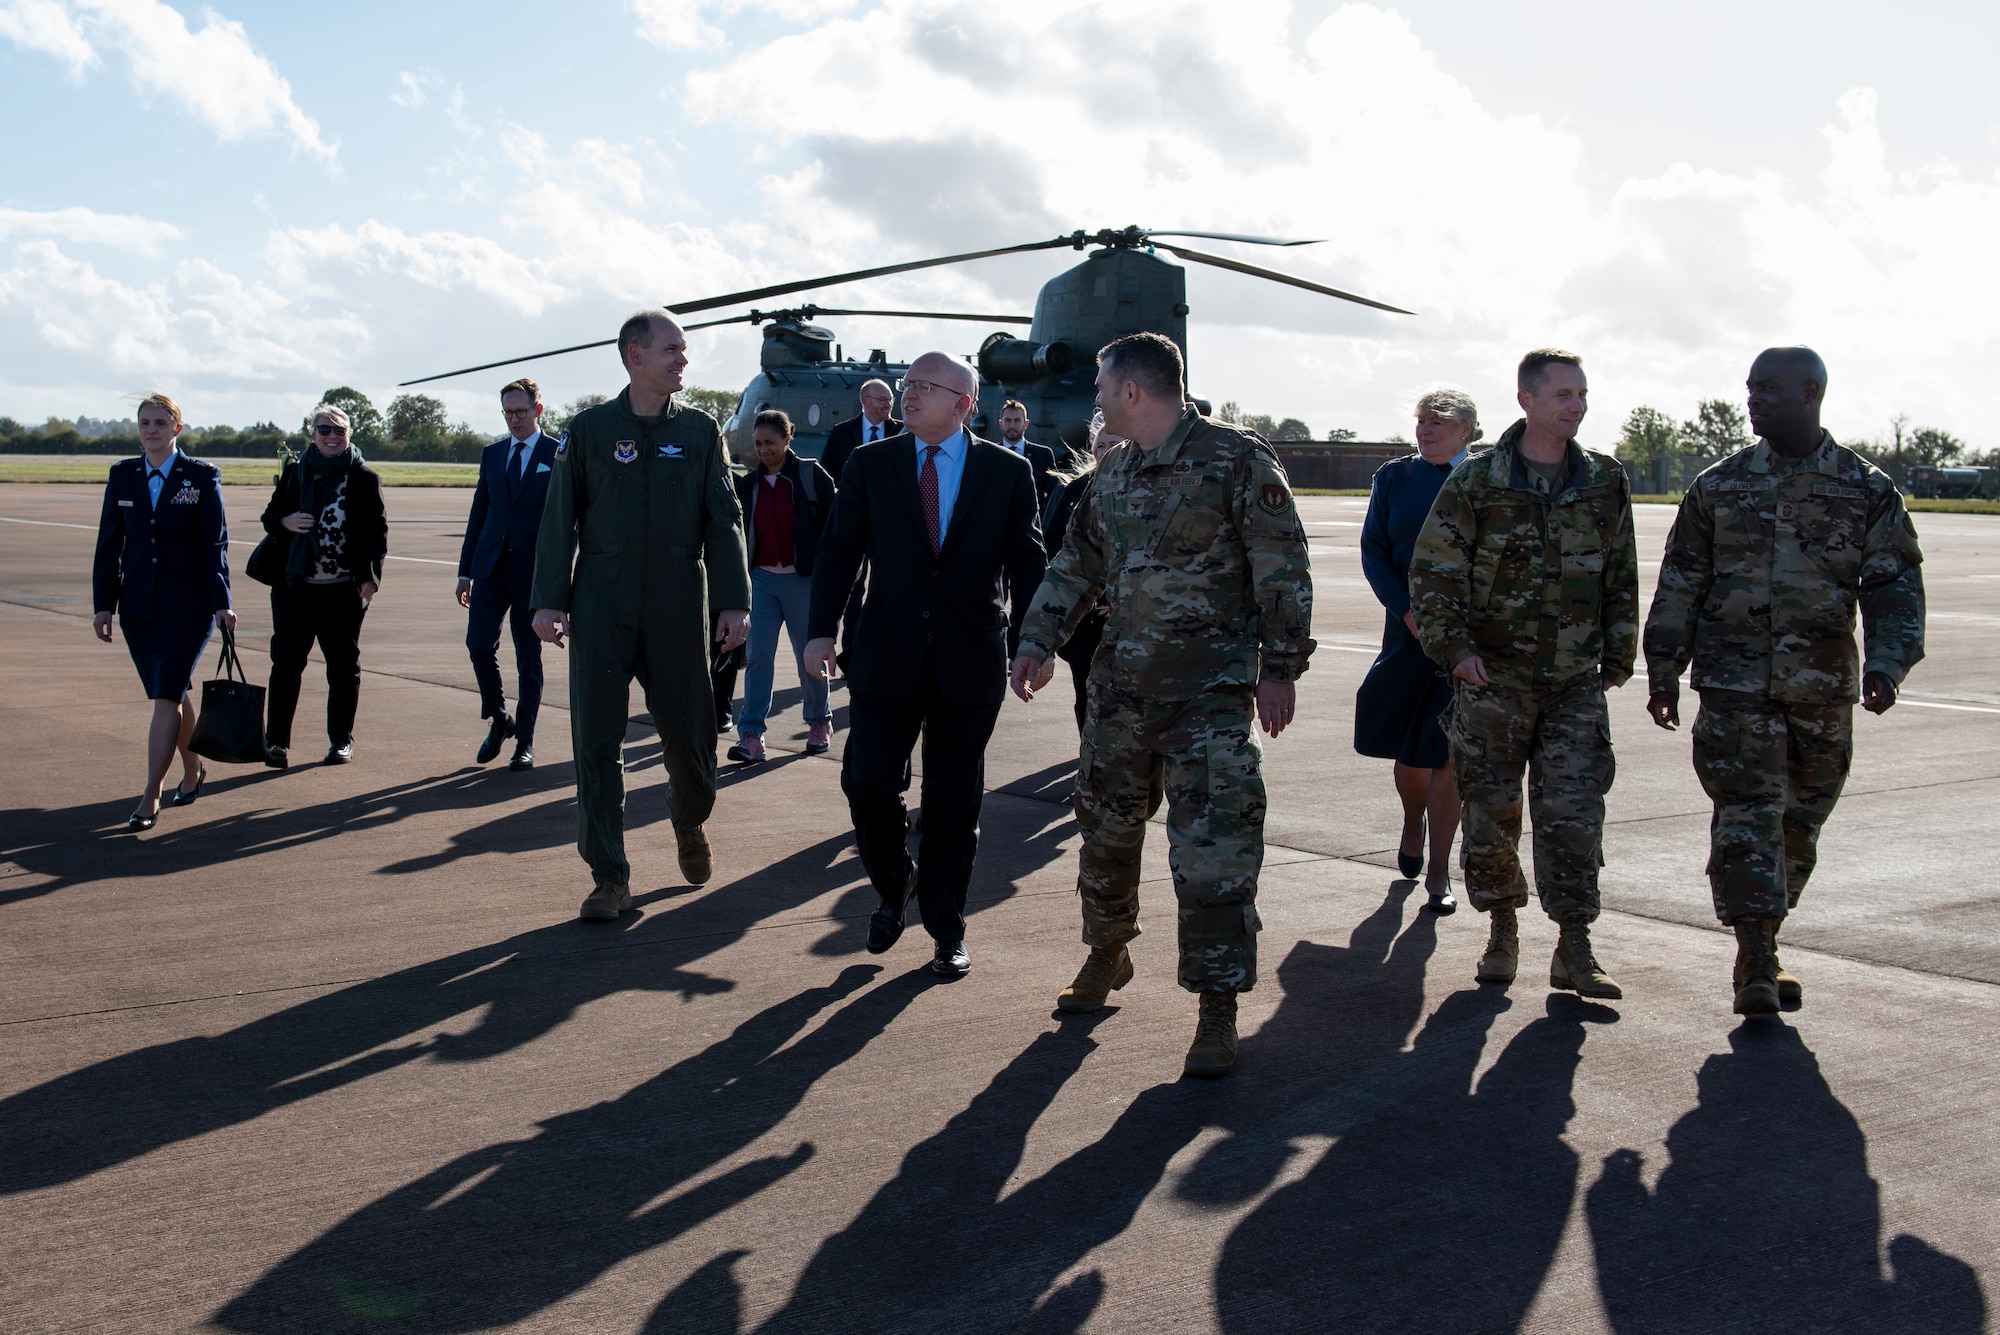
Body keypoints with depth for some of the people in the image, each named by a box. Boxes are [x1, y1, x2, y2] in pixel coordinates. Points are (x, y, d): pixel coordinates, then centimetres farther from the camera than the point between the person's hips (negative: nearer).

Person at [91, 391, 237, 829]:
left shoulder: (202, 477, -2)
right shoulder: (122, 476, 7)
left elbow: (215, 543, -3)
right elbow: (109, 543, 9)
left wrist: (221, 603, -7)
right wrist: (103, 604, 4)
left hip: (188, 607, -4)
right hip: (138, 607, 4)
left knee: (166, 699, -10)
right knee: (172, 695, 13)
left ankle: (150, 799, -9)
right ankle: (192, 770, 34)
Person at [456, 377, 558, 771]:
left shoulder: (558, 455, 0)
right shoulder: (492, 454, 14)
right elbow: (479, 514, 15)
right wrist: (465, 571, 11)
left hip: (534, 571, -4)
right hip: (491, 566, 4)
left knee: (528, 659, 2)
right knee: (479, 644, -7)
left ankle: (524, 743, 12)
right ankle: (499, 720, 15)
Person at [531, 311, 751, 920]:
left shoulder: (700, 430, 7)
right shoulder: (590, 429, 4)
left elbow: (724, 520, 5)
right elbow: (559, 519, 5)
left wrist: (734, 601, -4)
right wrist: (549, 600, -2)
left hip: (678, 609, 1)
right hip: (601, 608, -1)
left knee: (689, 733, 4)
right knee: (598, 739, -2)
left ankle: (690, 824, 37)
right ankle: (609, 878, 6)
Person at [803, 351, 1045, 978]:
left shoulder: (1008, 471, 2)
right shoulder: (870, 464, 5)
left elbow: (1027, 562, 3)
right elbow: (838, 549, 5)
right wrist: (822, 630, -4)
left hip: (970, 662, -1)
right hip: (886, 659, 1)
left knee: (954, 800, 6)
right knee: (868, 781, -5)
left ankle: (946, 928, 20)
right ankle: (895, 886, 24)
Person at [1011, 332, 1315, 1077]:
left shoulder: (1237, 461, -9)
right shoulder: (1113, 473, 11)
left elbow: (1282, 571, -9)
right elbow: (1077, 565, 17)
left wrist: (1280, 668, -11)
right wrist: (1040, 641, 5)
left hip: (1211, 690, -7)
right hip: (1121, 682, 7)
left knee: (1215, 846, -8)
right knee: (1105, 826, 16)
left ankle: (1217, 1010, 1)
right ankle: (1108, 954, 38)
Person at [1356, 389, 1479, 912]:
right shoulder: (1394, 477, 7)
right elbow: (1373, 551, 3)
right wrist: (1410, 614, -9)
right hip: (1407, 631, 2)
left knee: (1449, 752, -5)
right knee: (1410, 749, 9)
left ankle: (1438, 871, 6)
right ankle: (1412, 826, 40)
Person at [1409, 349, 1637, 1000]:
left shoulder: (1605, 482, 7)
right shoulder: (1476, 481, -4)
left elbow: (1621, 576, 15)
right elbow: (1432, 571, -3)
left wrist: (1618, 655, 13)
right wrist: (1455, 647, -12)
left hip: (1576, 683, 2)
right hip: (1492, 678, -2)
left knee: (1574, 813, -4)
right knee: (1491, 811, 5)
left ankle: (1574, 951, 3)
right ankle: (1502, 932, 22)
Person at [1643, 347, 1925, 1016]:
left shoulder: (1867, 490, 5)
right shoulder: (1719, 485, 6)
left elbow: (1895, 584, 2)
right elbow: (1680, 583, 9)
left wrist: (1885, 663, -14)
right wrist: (1664, 672, 6)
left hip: (1823, 686, 1)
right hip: (1735, 681, -1)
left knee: (1799, 823, 9)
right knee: (1748, 811, -11)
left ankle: (1761, 952, 24)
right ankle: (1756, 964, -10)